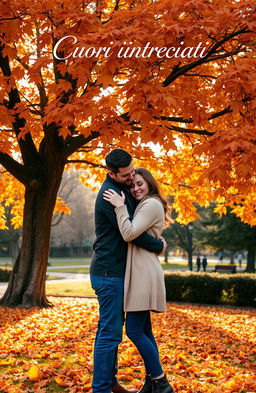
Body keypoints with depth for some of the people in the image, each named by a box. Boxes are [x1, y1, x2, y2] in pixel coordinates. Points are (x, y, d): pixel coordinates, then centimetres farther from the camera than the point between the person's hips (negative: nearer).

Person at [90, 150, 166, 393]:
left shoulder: (123, 189, 13)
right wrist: (159, 246, -6)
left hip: (114, 272, 10)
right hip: (109, 272, -10)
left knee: (110, 329, 15)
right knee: (110, 332, -7)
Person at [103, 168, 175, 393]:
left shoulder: (152, 204, -10)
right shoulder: (144, 205, 22)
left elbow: (129, 234, -18)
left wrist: (120, 206, -14)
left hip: (145, 273, -10)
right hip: (139, 273, 10)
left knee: (134, 331, -10)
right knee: (144, 331, 11)